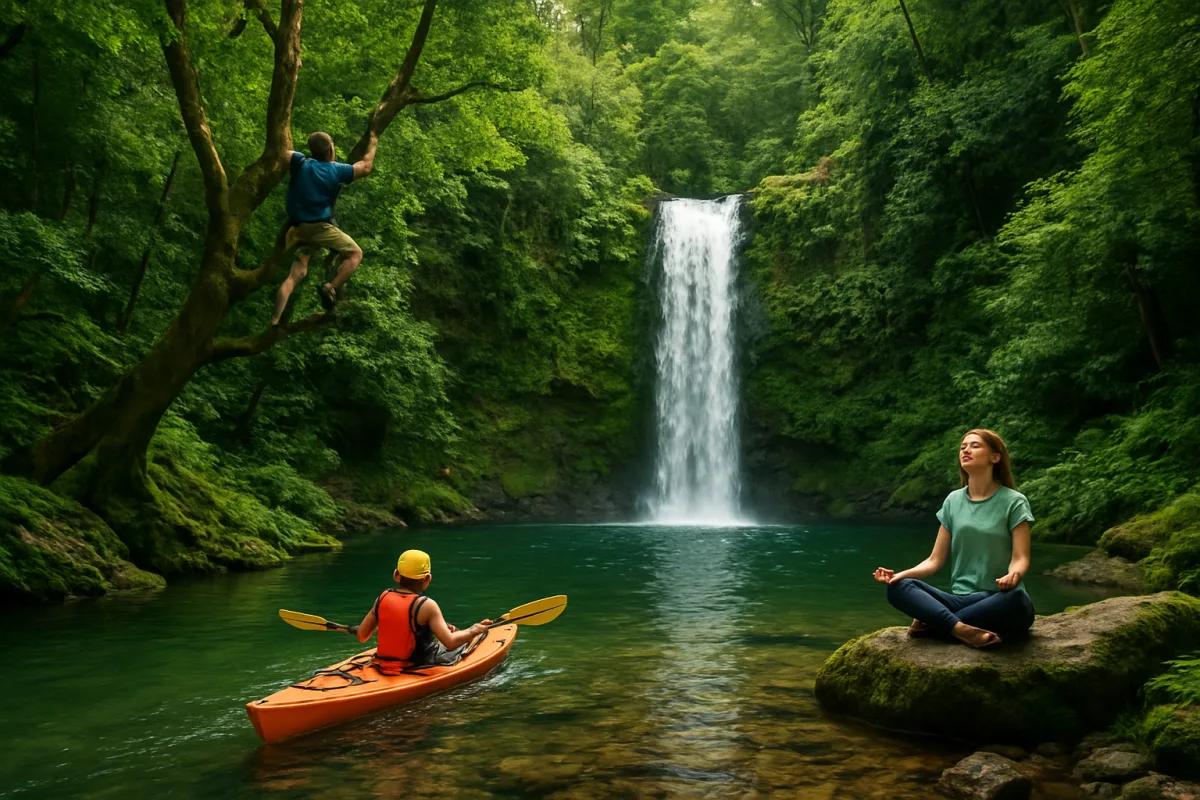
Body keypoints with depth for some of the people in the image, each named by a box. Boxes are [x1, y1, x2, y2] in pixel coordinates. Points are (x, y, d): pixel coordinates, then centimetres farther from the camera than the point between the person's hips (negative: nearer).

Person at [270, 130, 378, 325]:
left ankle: (275, 321, -3)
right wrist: (372, 145, 29)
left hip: (298, 228, 4)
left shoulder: (300, 163, 5)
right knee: (355, 253, 11)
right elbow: (366, 168, 14)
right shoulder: (336, 170, 2)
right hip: (321, 227, -4)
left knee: (296, 274, 7)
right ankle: (330, 288, -11)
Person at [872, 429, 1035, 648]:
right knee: (898, 588, -20)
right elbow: (936, 560, 8)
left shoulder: (1013, 501, -1)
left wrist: (1012, 576, -33)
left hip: (997, 603, -3)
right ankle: (963, 629, -37)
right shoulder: (953, 501, 10)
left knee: (1015, 599, -38)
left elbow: (1020, 558, -9)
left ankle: (933, 622, -24)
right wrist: (901, 574, -11)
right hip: (960, 599, 3)